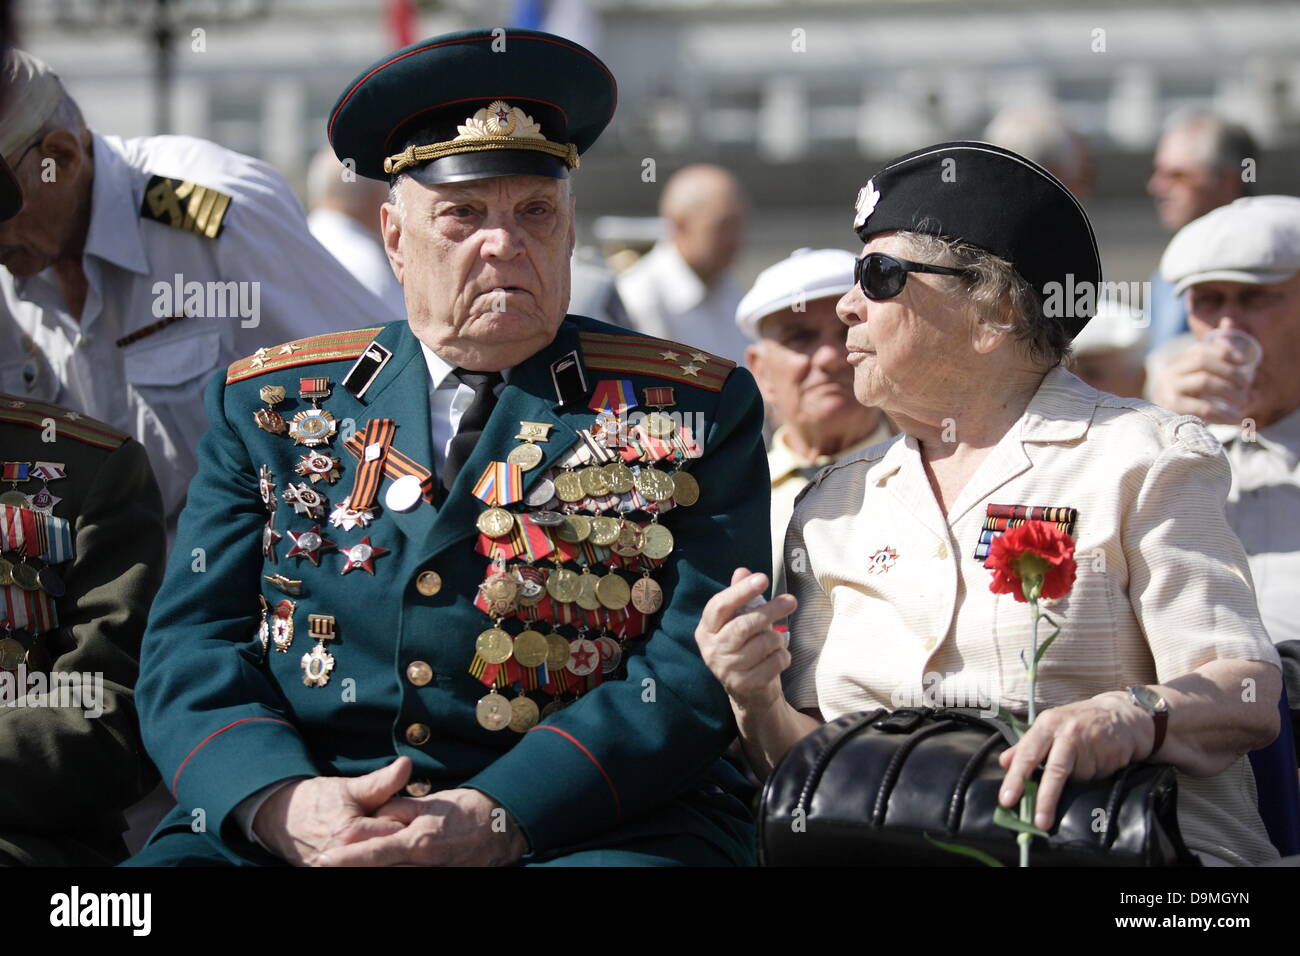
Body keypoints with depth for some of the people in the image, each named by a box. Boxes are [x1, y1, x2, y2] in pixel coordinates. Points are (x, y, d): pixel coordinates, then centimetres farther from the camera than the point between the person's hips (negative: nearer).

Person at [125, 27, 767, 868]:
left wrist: (501, 816, -15)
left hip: (594, 828, -1)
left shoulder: (695, 412, 9)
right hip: (288, 826, 1)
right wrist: (279, 800, -13)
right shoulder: (268, 405, 15)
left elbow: (696, 673, -1)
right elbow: (193, 646, 8)